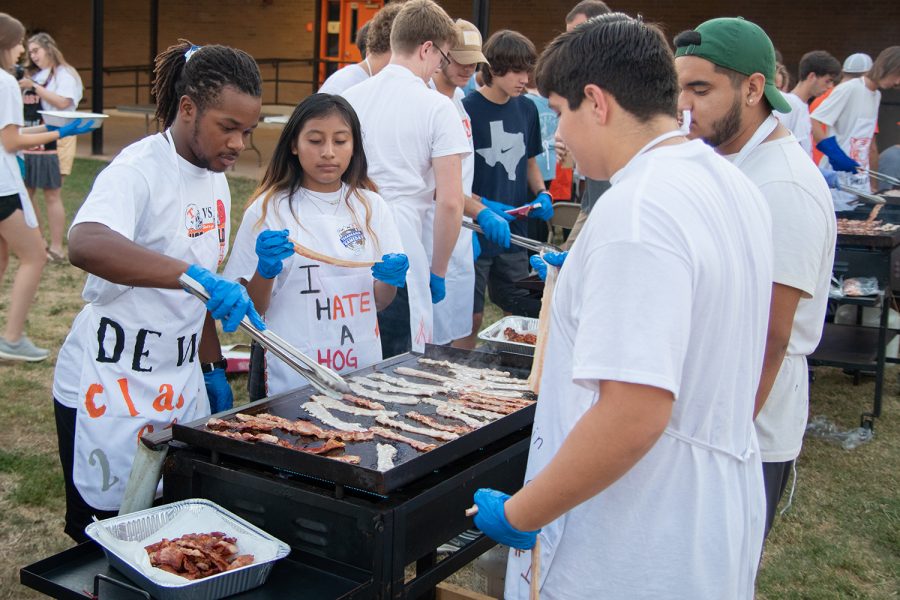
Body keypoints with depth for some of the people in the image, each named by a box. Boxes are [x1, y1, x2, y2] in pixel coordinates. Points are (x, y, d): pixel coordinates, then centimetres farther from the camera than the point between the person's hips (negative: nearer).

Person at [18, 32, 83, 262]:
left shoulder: (65, 74, -4)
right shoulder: (34, 75, 19)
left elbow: (63, 102, -18)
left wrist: (34, 87, -17)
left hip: (53, 142, -8)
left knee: (52, 194, -7)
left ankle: (56, 248, -1)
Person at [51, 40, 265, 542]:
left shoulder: (214, 177, 7)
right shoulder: (139, 170, -17)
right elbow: (86, 244, -39)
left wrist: (213, 367, 17)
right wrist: (196, 276, -47)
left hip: (181, 385, 7)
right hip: (111, 392, -7)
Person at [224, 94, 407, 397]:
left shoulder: (371, 206, 3)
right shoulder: (268, 210, -5)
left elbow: (380, 302, 7)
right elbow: (251, 309, -3)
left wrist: (391, 277, -13)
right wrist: (265, 270, -21)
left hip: (360, 365, 3)